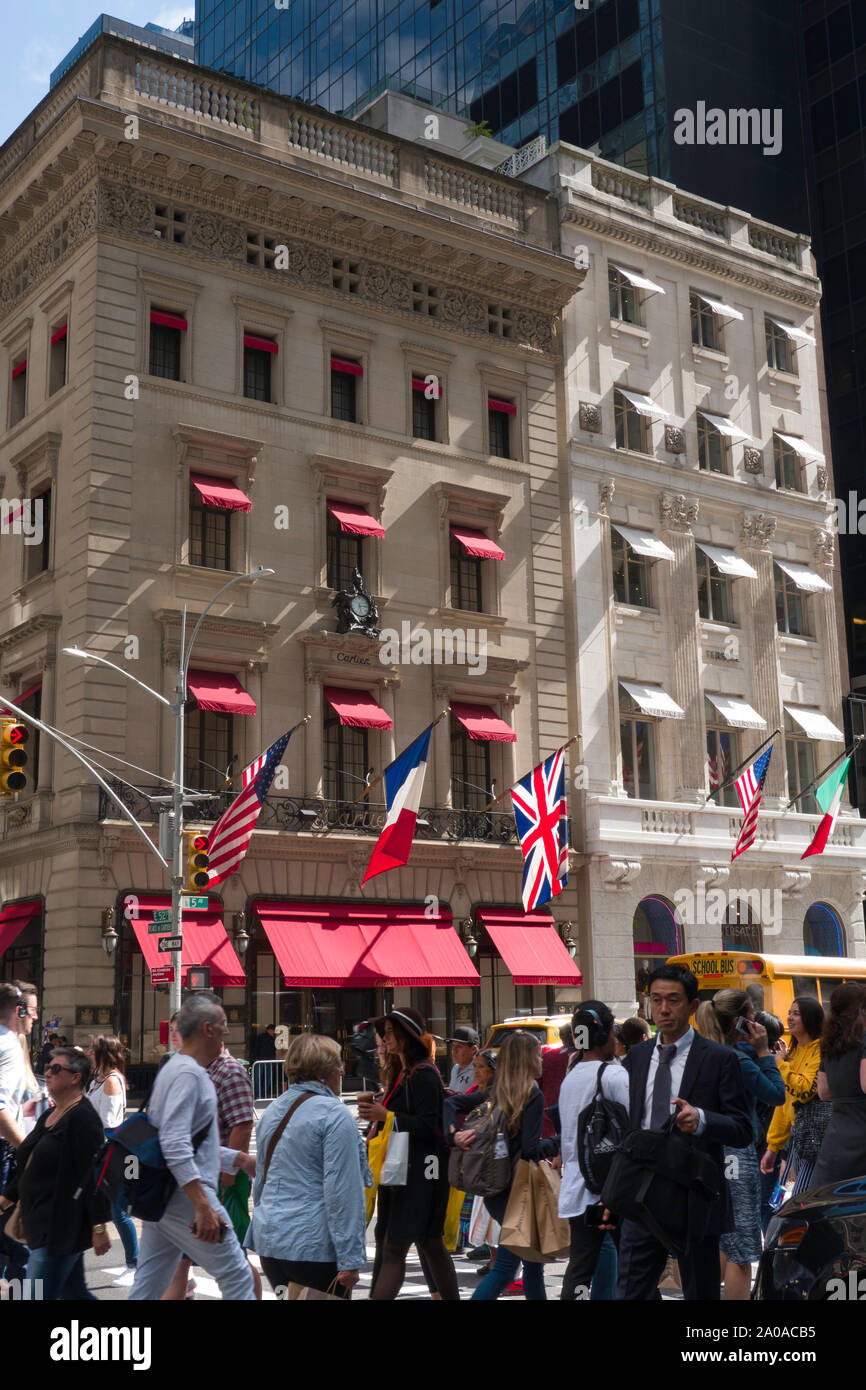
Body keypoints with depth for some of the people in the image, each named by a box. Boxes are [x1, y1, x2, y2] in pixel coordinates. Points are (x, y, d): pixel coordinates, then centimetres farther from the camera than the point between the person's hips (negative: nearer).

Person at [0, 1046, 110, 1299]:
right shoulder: (49, 1116, 14)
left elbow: (94, 1175, -19)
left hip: (62, 1228, -9)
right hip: (42, 1223, 10)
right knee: (73, 1292, 14)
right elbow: (28, 1166, 24)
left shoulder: (83, 1118, -15)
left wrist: (99, 1226, -21)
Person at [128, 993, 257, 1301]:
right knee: (237, 1277, -1)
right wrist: (203, 1206, -26)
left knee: (146, 1288, 10)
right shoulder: (188, 1073, -14)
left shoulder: (174, 1069, 18)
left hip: (159, 1199, 10)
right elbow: (175, 1146, -24)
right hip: (185, 1197, -10)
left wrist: (241, 1160, 23)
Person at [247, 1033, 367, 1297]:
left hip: (269, 1244, 8)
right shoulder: (334, 1114, -13)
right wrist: (350, 1260, -16)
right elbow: (342, 1191, -17)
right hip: (314, 1248, -8)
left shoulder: (273, 1110, 12)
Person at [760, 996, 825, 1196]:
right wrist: (773, 1146, 17)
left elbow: (806, 1090, -23)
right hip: (795, 1136, 8)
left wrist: (781, 1064, -11)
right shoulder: (792, 1051, 16)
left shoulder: (821, 1050, -9)